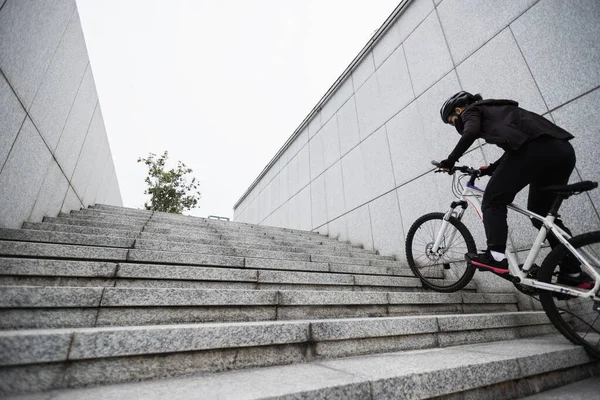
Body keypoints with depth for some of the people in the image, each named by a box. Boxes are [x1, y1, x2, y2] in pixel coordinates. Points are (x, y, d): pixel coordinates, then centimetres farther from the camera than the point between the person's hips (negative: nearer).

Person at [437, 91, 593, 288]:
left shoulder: (471, 111, 14)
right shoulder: (494, 109, 37)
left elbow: (471, 133, -10)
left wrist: (450, 160, -2)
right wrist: (490, 169, 38)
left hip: (535, 148, -9)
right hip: (563, 150, 9)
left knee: (493, 201, 0)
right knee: (542, 213, 16)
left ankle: (495, 256, -11)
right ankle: (574, 273, 15)